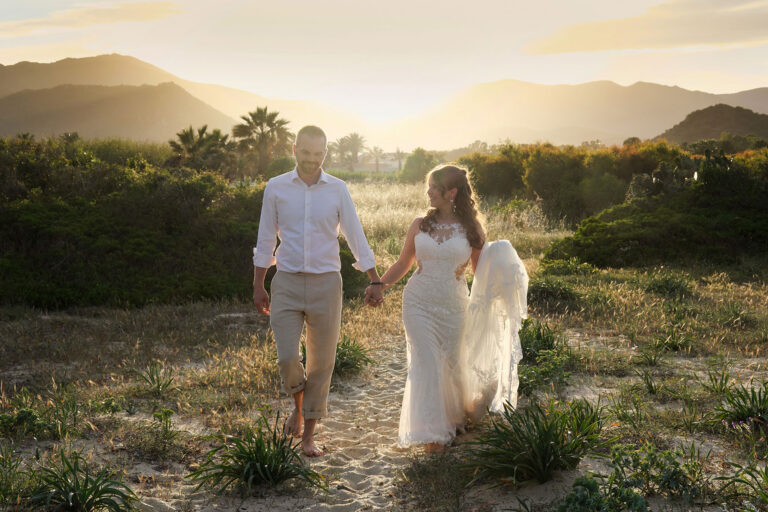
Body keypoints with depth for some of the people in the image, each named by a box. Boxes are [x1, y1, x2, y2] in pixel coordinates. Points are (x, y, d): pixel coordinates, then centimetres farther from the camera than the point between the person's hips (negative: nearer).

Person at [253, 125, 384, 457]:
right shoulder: (276, 188, 3)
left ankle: (308, 435, 18)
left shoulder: (337, 190, 2)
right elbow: (265, 240, 8)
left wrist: (375, 281, 0)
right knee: (287, 358, -11)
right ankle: (298, 404, 23)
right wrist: (258, 287, 8)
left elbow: (355, 237, 4)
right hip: (287, 283, 0)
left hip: (325, 283, 0)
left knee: (321, 363, 4)